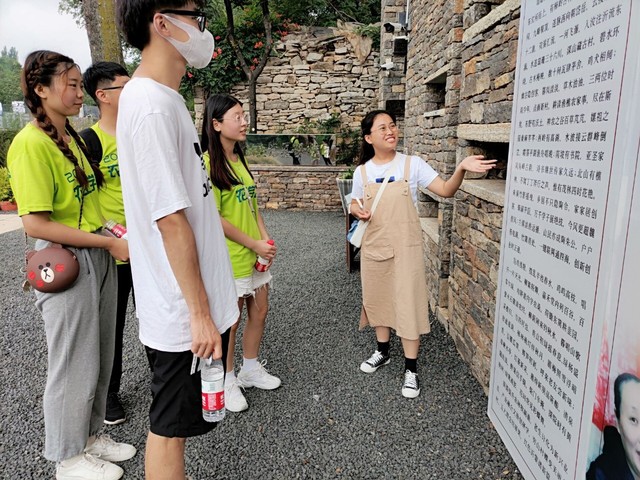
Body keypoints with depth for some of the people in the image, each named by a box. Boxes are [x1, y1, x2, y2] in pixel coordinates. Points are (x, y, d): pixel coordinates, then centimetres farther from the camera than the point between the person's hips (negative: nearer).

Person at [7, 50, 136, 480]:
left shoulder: (72, 138, 10)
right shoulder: (30, 143, -16)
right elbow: (36, 223, -21)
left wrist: (114, 235, 6)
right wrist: (110, 243, -19)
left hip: (100, 258, 8)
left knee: (100, 358, 19)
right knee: (74, 365, 7)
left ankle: (91, 435, 39)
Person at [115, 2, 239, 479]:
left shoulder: (164, 98, 11)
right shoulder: (152, 104, -19)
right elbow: (170, 220, -22)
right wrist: (200, 312, -16)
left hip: (197, 302, 9)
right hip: (185, 311, -9)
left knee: (177, 421, 23)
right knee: (170, 426, 10)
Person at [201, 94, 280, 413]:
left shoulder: (239, 159, 10)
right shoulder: (208, 163, -16)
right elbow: (213, 218, -19)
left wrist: (265, 239, 1)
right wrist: (253, 244, -15)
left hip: (254, 253, 8)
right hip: (230, 257, -8)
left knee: (259, 312, 17)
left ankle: (251, 369, 37)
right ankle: (227, 380, 28)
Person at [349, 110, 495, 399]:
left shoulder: (412, 164, -7)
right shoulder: (362, 171, 0)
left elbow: (446, 191, -11)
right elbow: (355, 204, 13)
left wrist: (461, 169, -29)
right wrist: (357, 211, -10)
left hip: (405, 247, -3)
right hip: (374, 247, 3)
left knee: (408, 304, 1)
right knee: (378, 299, 16)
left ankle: (411, 369, 16)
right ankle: (382, 352, 39)